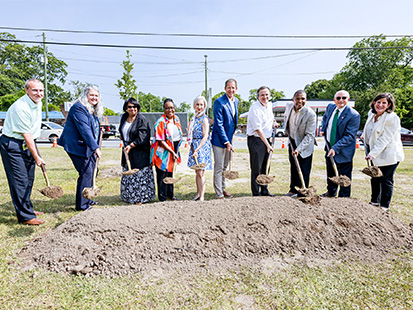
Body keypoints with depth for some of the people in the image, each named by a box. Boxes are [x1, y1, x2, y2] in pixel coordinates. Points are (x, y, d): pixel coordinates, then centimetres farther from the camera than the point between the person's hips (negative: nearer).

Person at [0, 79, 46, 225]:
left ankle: (27, 208, 27)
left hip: (27, 143, 9)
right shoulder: (20, 107, -23)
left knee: (28, 179, 14)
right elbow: (27, 135, -21)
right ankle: (25, 216, 1)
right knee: (20, 180, -5)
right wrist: (36, 157, -17)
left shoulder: (37, 103, 6)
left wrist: (35, 151, 23)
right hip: (12, 145, -9)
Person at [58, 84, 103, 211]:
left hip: (88, 147, 10)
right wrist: (95, 147, -28)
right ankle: (81, 205, 2)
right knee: (86, 172, -9)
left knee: (92, 170, 12)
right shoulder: (78, 108, -16)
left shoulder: (93, 111, 15)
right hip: (77, 146, -9)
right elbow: (84, 130, -24)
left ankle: (87, 199, 27)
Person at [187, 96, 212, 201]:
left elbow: (205, 137, -16)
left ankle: (202, 196, 1)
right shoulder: (194, 118, 13)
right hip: (194, 146, 7)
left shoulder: (204, 119, -9)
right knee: (197, 171, 12)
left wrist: (197, 149, -22)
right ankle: (198, 193, 23)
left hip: (202, 146, -7)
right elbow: (189, 129, 25)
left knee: (200, 172, -7)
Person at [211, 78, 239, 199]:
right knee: (218, 167, -1)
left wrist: (229, 141, 18)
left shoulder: (236, 101, 9)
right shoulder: (219, 102, -16)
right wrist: (227, 142, -20)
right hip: (219, 139, -8)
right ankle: (219, 194, 9)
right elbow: (219, 124, -18)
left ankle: (223, 189, 33)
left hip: (228, 138, 8)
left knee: (225, 166, 18)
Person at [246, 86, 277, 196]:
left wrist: (273, 122, 11)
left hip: (266, 139, 8)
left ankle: (264, 190, 25)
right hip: (255, 140, -8)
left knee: (265, 167, 13)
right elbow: (258, 129, -20)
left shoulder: (270, 105, 10)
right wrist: (267, 145, -21)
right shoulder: (255, 109, -16)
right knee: (256, 168, -4)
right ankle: (256, 193, 7)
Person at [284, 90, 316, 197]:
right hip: (292, 142, 6)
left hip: (304, 145, -6)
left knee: (303, 171, 1)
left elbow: (309, 135, -24)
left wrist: (299, 149, -30)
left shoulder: (310, 114, -25)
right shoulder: (289, 106, -8)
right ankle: (293, 190, 33)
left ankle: (302, 193, 16)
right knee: (293, 168, 18)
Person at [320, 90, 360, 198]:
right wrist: (323, 129, 9)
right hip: (329, 147, 7)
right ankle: (331, 192, 45)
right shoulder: (330, 107, 0)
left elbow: (349, 136, -22)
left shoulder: (354, 115, -19)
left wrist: (336, 148, -28)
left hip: (343, 151, -6)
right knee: (330, 173, 24)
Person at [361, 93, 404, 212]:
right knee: (375, 178, 17)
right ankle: (374, 201, 33)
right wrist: (364, 136, 17)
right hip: (375, 154, 8)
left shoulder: (392, 118, -18)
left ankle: (384, 207, 15)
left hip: (389, 155, -7)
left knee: (386, 181, 1)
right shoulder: (371, 114, 5)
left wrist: (373, 153, -25)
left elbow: (385, 139, -22)